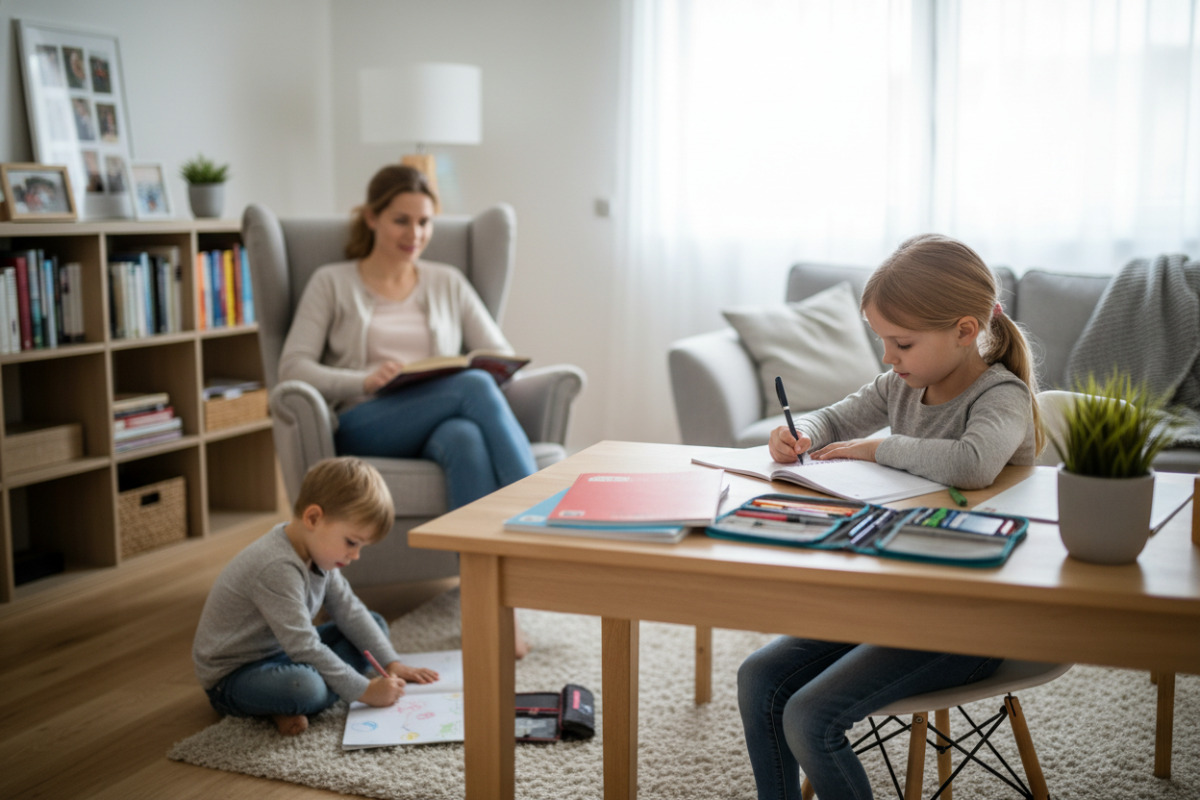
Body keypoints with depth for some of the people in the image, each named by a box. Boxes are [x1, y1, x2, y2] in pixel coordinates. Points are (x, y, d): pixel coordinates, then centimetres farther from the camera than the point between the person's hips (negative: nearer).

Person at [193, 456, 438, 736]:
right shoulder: (277, 567, -31)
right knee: (305, 687, -42)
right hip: (230, 677, -10)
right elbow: (304, 648, -30)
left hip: (280, 653, 10)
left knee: (375, 623, 8)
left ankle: (290, 704, -7)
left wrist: (392, 663, 0)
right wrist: (365, 691, -23)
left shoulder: (316, 546, -2)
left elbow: (348, 609, 6)